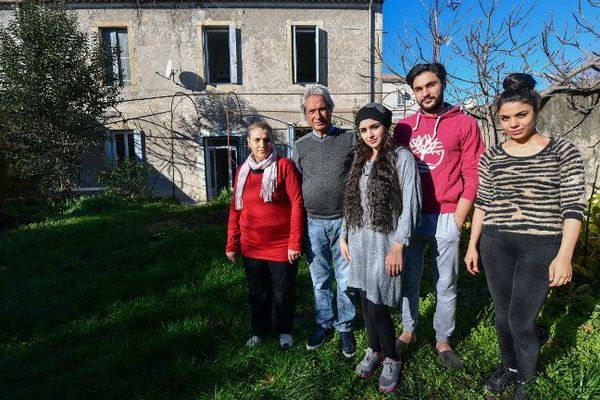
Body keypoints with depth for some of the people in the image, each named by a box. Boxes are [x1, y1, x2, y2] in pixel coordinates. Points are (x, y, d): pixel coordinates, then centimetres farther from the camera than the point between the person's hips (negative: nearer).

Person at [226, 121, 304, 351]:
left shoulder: (284, 166, -9)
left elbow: (297, 205, -12)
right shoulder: (243, 170, 5)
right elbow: (235, 209, 9)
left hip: (281, 245, -4)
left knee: (284, 292, 12)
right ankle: (259, 331, 38)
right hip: (251, 246, 4)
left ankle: (284, 332, 34)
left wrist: (295, 243, -15)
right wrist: (231, 244, 8)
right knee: (257, 292, 18)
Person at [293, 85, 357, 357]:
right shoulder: (301, 146, 7)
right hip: (313, 222, 2)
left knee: (345, 280, 8)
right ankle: (324, 324, 31)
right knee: (320, 280, 14)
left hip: (344, 220, -2)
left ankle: (345, 327, 26)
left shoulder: (350, 139, -1)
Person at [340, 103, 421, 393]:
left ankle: (391, 359, 21)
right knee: (365, 301, 13)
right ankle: (374, 350, 34)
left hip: (384, 241, -6)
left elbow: (410, 204, -12)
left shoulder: (402, 157, -7)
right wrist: (344, 236, 11)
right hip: (359, 241, 6)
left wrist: (398, 247, -17)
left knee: (377, 307, -3)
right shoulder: (360, 160, 12)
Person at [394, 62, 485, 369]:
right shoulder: (403, 127, 6)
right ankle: (408, 331, 33)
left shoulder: (465, 124, -2)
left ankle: (442, 340, 28)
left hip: (445, 219, -2)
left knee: (446, 285, 10)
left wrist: (457, 221, -8)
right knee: (408, 280, 14)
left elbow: (472, 178, -4)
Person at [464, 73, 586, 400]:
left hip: (541, 247, -3)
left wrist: (564, 255, -12)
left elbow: (574, 207, -6)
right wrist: (472, 245, 8)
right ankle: (509, 367, 39)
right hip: (495, 245, 3)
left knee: (521, 320, -1)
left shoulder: (563, 152, -4)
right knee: (503, 314, 14)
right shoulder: (491, 157, 4)